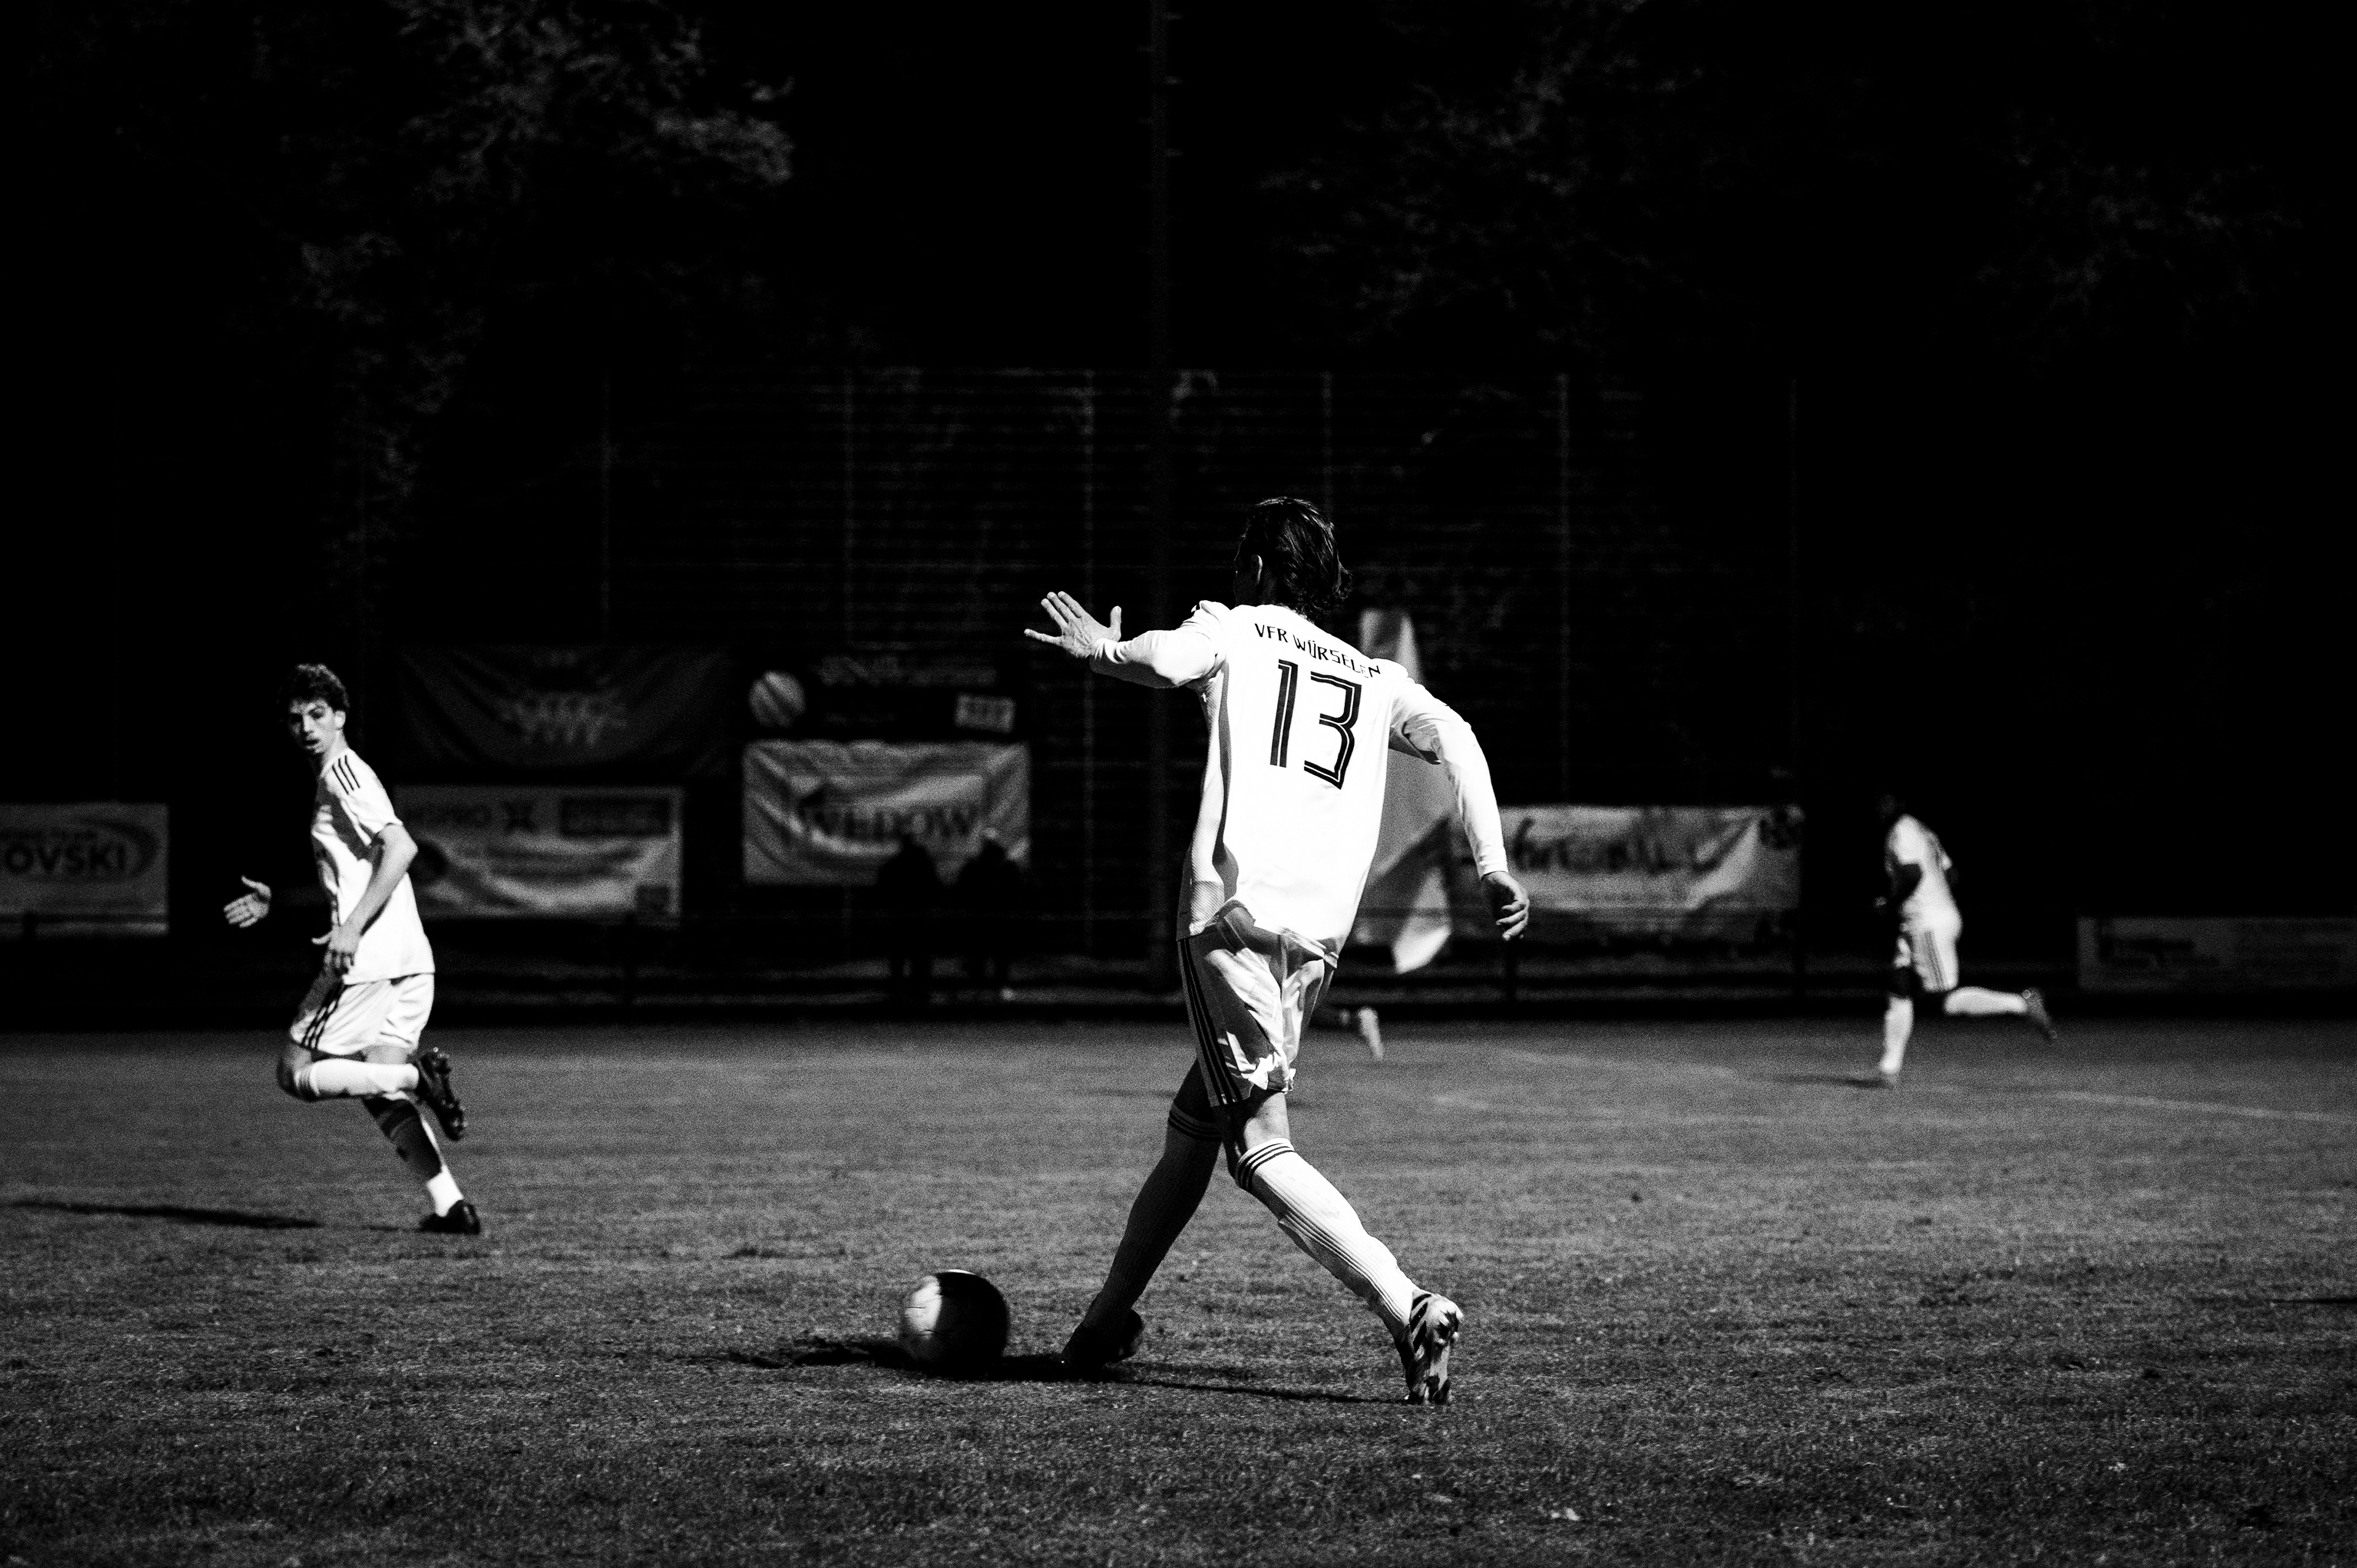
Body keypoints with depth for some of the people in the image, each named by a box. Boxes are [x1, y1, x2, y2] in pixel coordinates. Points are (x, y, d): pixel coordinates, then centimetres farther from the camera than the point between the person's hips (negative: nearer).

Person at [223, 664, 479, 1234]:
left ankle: (415, 1073, -16)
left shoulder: (343, 772, -6)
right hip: (407, 961, 9)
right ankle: (450, 1205, 2)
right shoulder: (335, 779, 23)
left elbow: (401, 847, -20)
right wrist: (273, 902, 29)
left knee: (296, 1073, -3)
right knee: (379, 1095, 10)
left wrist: (352, 927, -22)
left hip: (371, 959, -9)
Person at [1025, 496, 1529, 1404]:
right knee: (1193, 1125, 20)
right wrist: (1495, 869, 2)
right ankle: (1110, 1320, 28)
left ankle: (1408, 1308, -25)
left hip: (1231, 913, -6)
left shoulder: (1234, 630, 11)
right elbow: (1454, 740, 7)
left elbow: (1165, 658, -11)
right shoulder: (1376, 680, 23)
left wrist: (1102, 650, 8)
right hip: (1319, 939, 6)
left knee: (1259, 1148, -9)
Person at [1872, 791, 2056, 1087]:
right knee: (1899, 992, 8)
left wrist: (1891, 902, -11)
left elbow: (1913, 875, -26)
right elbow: (1949, 873, 20)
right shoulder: (1922, 832, 16)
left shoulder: (1901, 833, -12)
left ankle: (2020, 1004, -10)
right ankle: (1890, 1068, 8)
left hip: (1929, 926, -10)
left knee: (1949, 1001, -10)